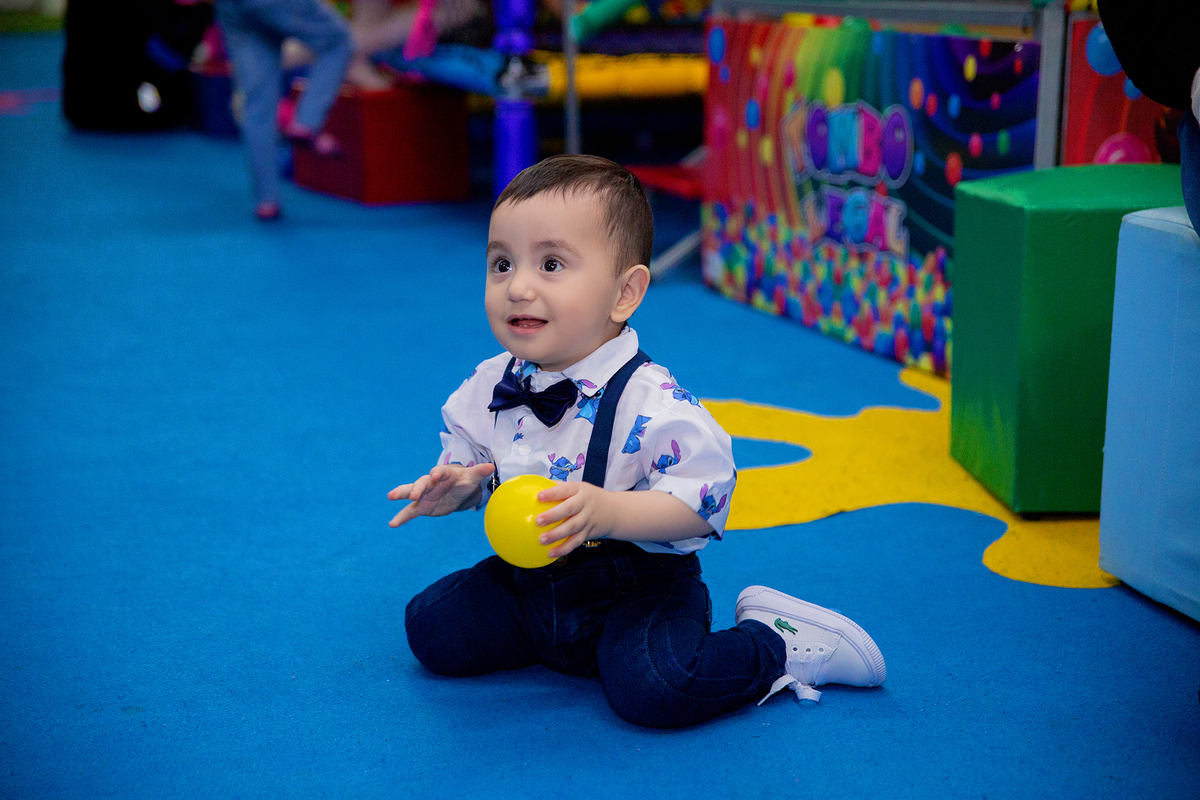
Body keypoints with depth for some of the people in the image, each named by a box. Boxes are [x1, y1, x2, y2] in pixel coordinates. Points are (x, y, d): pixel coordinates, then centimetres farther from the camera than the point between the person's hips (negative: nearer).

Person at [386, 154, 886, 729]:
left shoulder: (652, 402, -24)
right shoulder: (488, 387, -3)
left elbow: (702, 499, -25)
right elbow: (468, 459, 13)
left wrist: (607, 512, -37)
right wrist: (456, 487, -11)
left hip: (638, 587, -6)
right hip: (527, 580, 7)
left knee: (653, 688, -29)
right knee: (430, 627, 0)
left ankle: (780, 646, -2)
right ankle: (554, 638, 20)